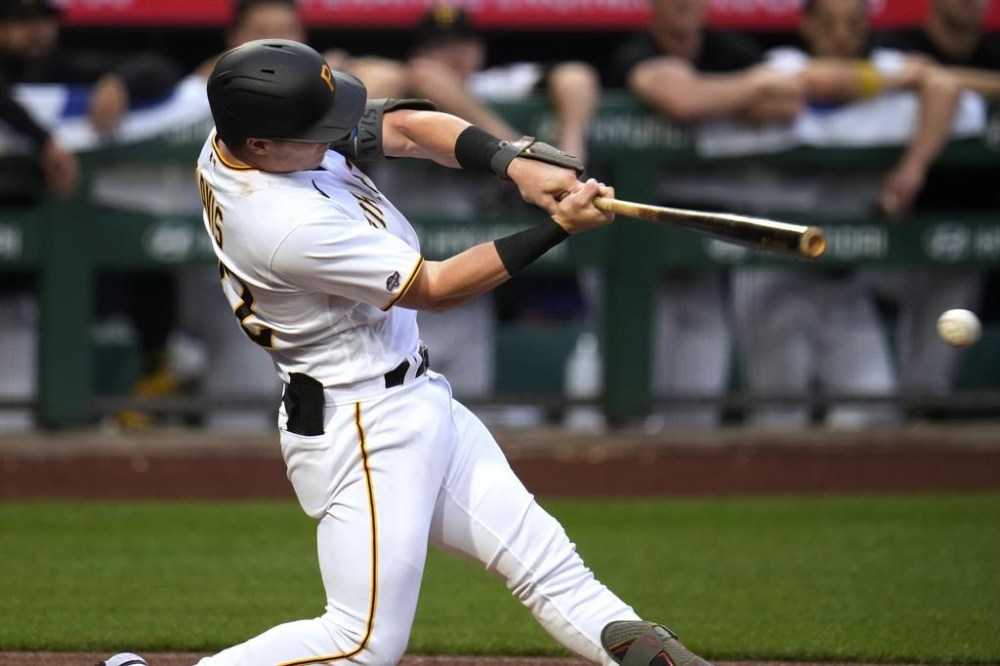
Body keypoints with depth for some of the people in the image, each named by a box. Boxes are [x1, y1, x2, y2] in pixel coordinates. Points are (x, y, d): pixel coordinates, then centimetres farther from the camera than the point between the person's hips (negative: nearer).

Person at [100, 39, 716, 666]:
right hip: (363, 428, -10)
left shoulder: (243, 131, -5)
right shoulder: (291, 225, -31)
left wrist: (515, 163, -16)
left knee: (545, 561, 8)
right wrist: (558, 228, -19)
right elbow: (436, 288, -20)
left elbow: (404, 127, 1)